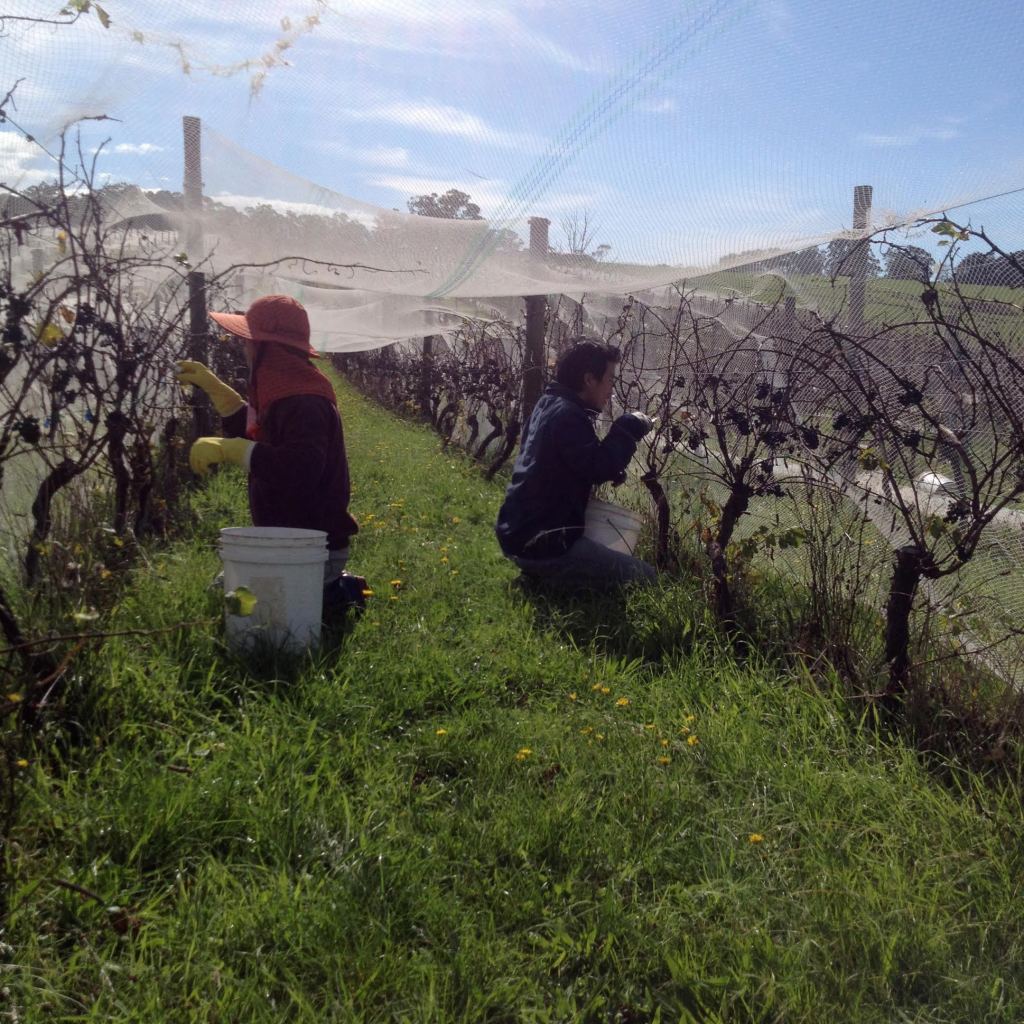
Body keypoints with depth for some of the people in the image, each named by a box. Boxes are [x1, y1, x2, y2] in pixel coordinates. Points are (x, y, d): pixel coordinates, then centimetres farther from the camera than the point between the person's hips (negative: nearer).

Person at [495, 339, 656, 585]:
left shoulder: (550, 405, 13)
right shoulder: (568, 416, -18)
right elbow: (600, 467, -28)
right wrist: (630, 427, -13)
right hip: (541, 545, -10)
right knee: (644, 577, -12)